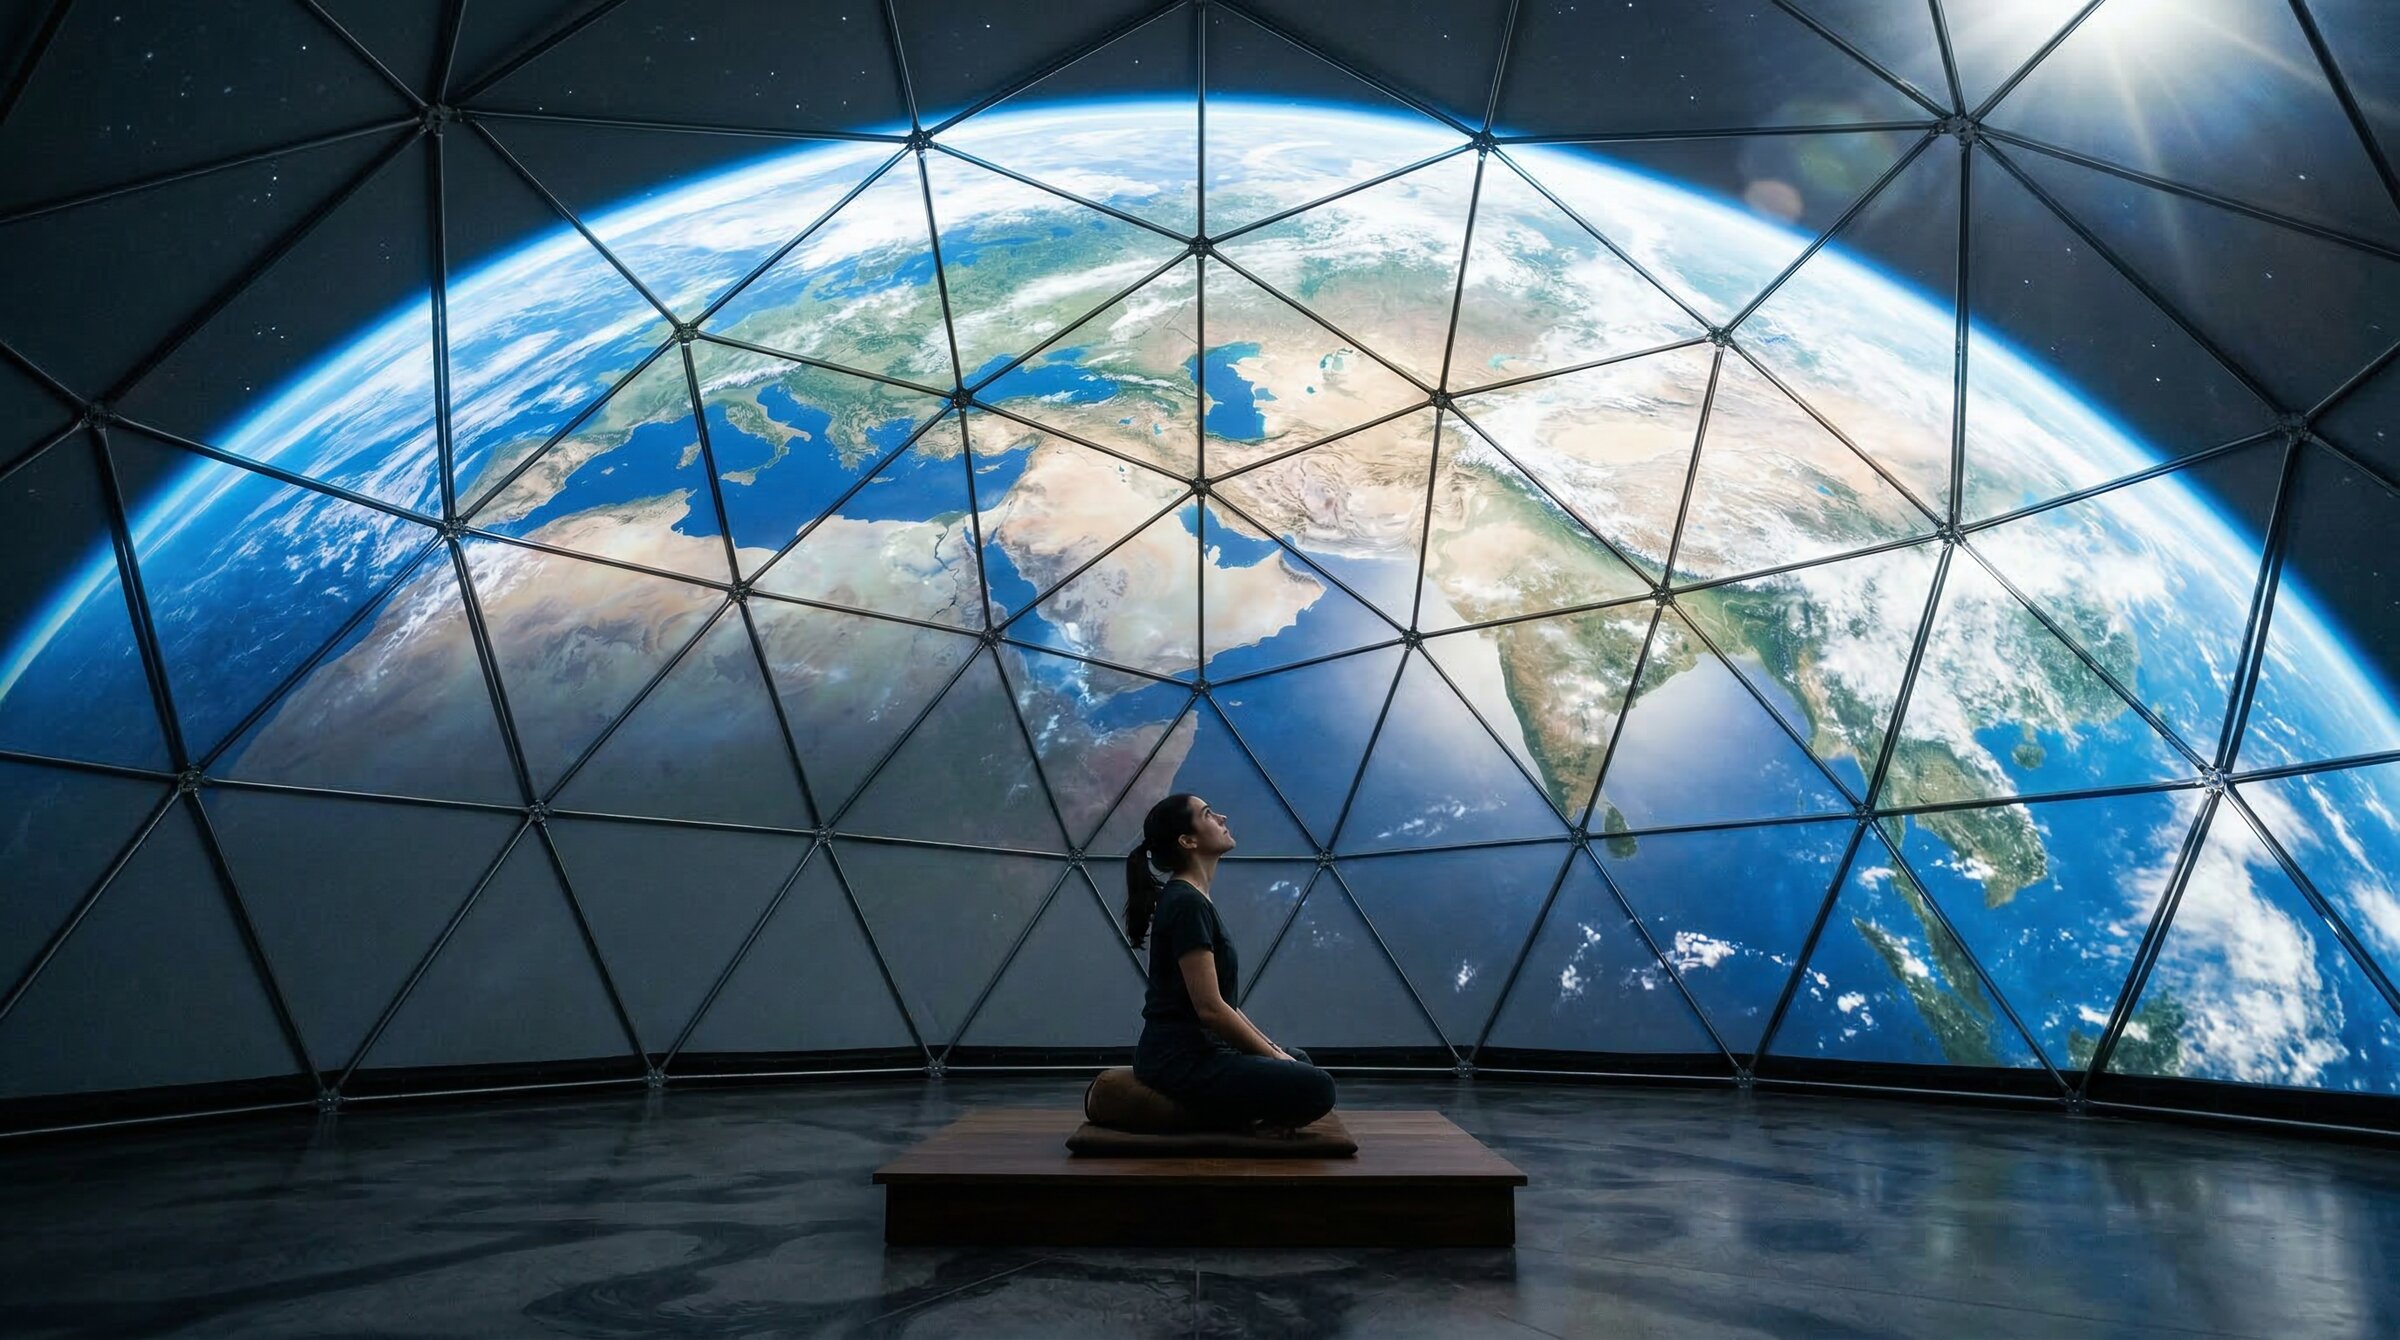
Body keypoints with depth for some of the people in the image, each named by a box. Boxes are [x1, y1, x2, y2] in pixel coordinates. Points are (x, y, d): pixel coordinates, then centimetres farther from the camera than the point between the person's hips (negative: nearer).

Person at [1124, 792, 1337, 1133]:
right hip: (1181, 1060, -10)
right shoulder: (1188, 904, -18)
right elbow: (1210, 1008, -21)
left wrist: (1270, 1047, 15)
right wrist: (1273, 1055, -10)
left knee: (1298, 1060, 27)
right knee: (1316, 1088, -17)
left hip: (1189, 1050, 10)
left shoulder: (1188, 899, 12)